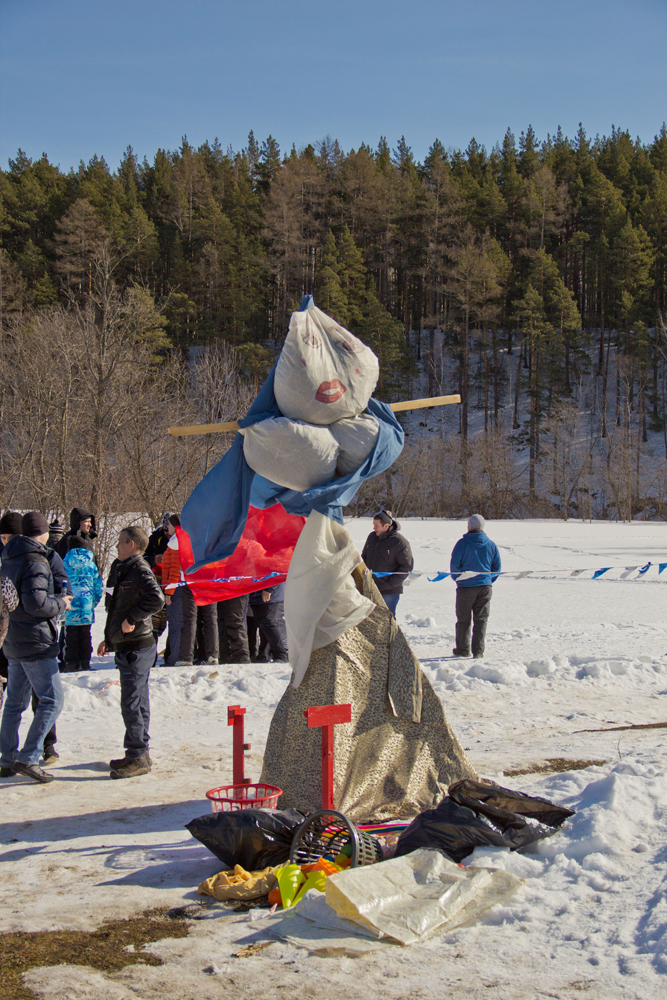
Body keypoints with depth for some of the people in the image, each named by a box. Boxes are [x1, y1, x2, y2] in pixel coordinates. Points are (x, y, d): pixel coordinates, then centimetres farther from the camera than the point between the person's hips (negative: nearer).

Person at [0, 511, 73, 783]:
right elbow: (35, 603, -25)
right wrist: (61, 603, -8)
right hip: (35, 642, -9)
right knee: (52, 700, -5)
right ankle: (28, 758, -10)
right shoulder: (36, 562, -16)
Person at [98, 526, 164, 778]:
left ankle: (138, 758, -2)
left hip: (137, 648, -10)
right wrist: (109, 639, 24)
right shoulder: (124, 569, 17)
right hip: (127, 646, 10)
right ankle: (139, 754, 23)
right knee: (136, 703, 15)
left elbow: (156, 599, -32)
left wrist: (132, 618, -24)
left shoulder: (139, 570, -14)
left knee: (132, 704, -7)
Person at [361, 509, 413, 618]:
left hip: (389, 591, -6)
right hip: (371, 590, 6)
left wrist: (391, 583, -14)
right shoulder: (372, 537, 8)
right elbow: (364, 557, 21)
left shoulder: (400, 542, -13)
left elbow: (407, 566, -11)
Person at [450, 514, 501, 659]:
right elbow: (497, 567, 7)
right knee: (481, 620, 6)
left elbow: (454, 565, -8)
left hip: (466, 587, -2)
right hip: (485, 586, 2)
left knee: (463, 620, 10)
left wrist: (458, 580, 9)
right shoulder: (491, 545, 2)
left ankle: (463, 649, 17)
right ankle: (478, 651, 3)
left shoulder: (462, 543, -8)